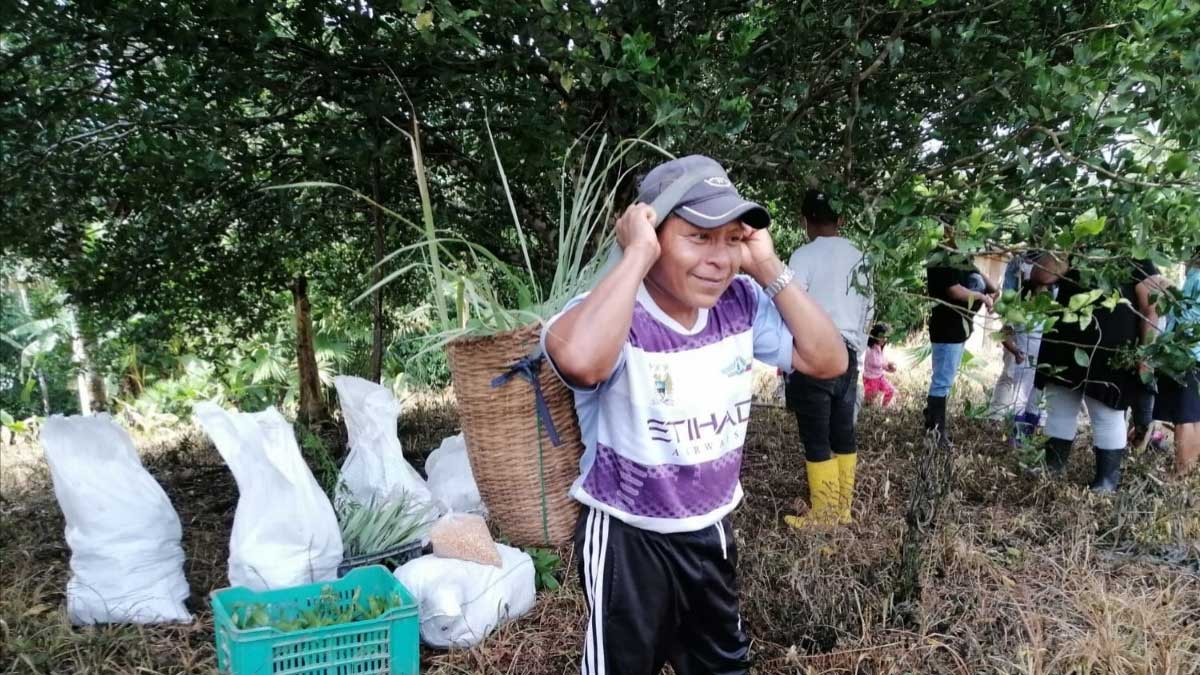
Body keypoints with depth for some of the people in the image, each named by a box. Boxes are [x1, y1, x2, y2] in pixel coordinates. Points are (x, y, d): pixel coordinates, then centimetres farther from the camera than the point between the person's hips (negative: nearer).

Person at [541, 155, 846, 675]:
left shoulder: (742, 303, -8)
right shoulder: (609, 313, -27)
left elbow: (828, 360, -7)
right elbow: (578, 360, -50)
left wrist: (768, 269, -15)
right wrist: (637, 255, -38)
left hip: (711, 529, 6)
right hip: (628, 538, -6)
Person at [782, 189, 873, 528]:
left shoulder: (805, 255, -9)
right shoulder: (858, 258, 10)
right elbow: (867, 310, 16)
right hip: (848, 355, 7)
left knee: (816, 439, 0)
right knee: (843, 433, 13)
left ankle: (824, 515, 7)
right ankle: (843, 508, 23)